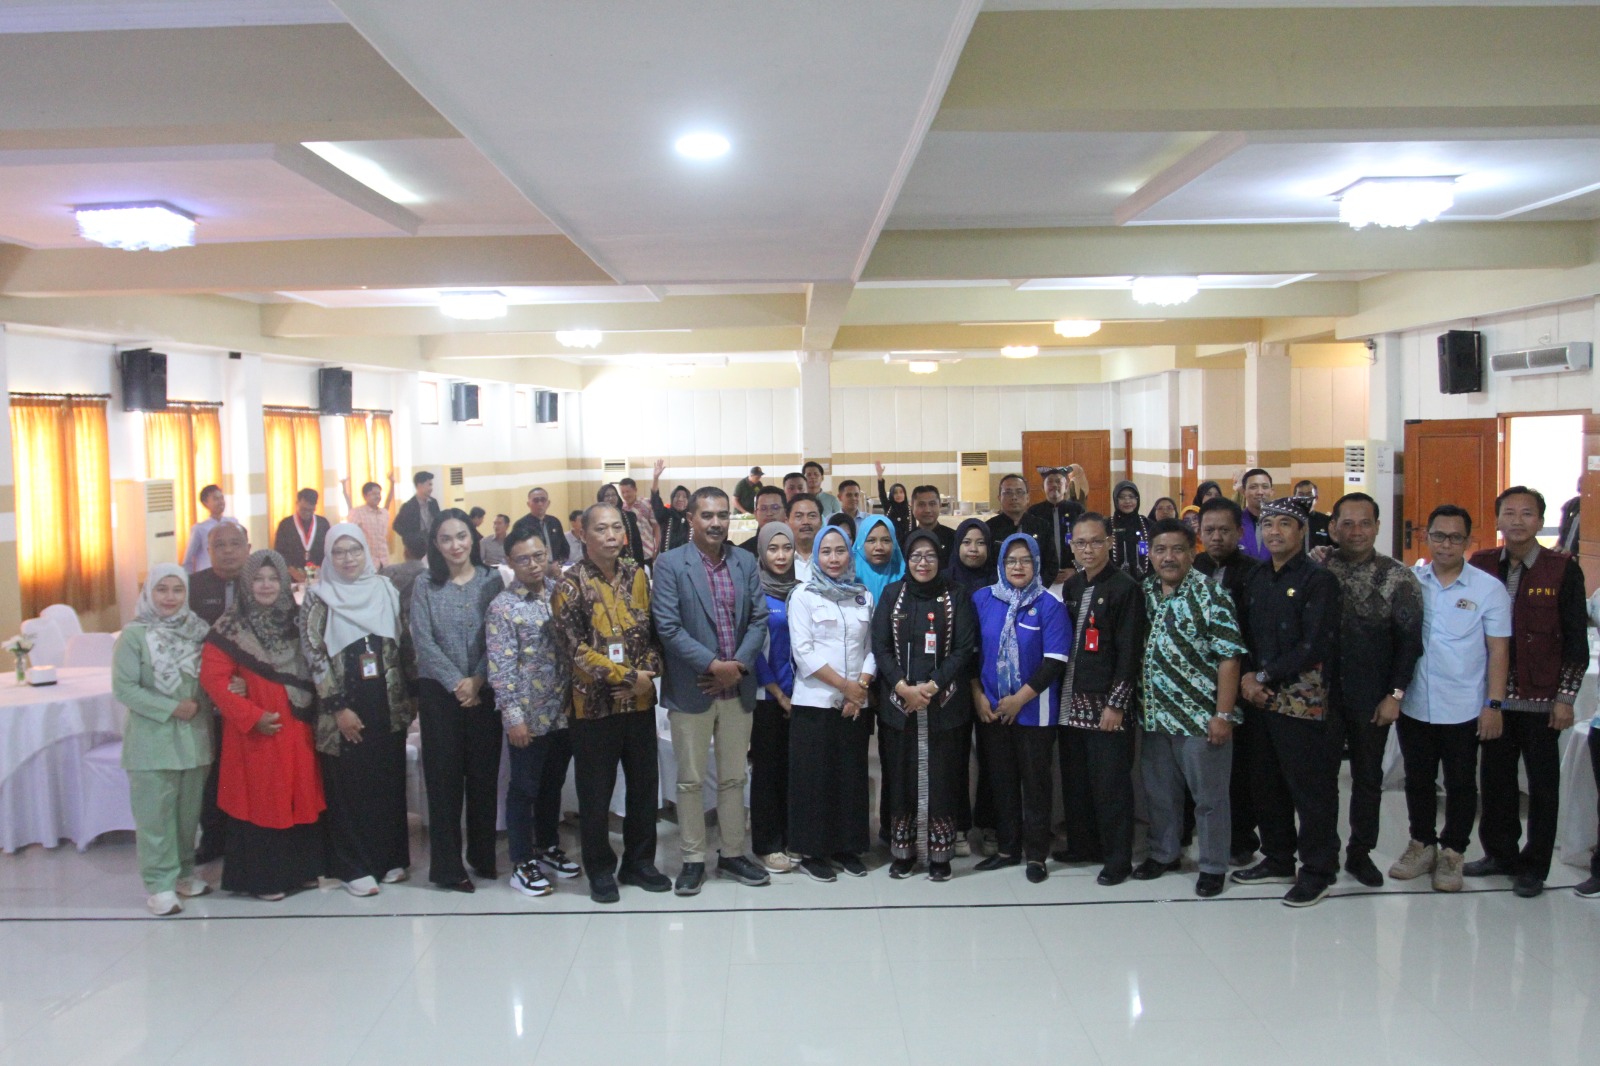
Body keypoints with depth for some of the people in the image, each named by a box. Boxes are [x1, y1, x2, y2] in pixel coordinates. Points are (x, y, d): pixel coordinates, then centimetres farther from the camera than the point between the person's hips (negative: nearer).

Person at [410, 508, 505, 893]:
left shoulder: (491, 581, 4)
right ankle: (446, 866, 9)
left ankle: (483, 856, 18)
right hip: (439, 691, 0)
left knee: (484, 773, 5)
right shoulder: (425, 586, 3)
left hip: (484, 691, 1)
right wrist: (456, 683, -11)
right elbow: (423, 641, -4)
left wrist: (477, 681, -12)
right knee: (444, 775, 2)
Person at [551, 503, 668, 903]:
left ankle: (639, 862, 27)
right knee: (596, 791, 5)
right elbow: (575, 647, -14)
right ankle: (600, 870, 21)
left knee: (645, 783, 11)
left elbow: (654, 631, 8)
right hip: (594, 702, -4)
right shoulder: (571, 583, -8)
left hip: (640, 700, 4)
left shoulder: (636, 575, 5)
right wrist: (628, 676, -16)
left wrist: (648, 673, -10)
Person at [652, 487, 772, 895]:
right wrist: (712, 665, -16)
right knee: (690, 781, 6)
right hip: (691, 689, -3)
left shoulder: (746, 563, 7)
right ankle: (693, 860, 18)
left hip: (738, 687, 4)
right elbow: (668, 627, -12)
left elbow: (759, 620, 4)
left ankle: (732, 854, 26)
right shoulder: (670, 564, -5)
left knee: (733, 778, 13)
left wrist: (738, 666, -10)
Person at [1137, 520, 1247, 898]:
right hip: (1155, 716, 6)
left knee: (1209, 796, 7)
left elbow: (1229, 657, -14)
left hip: (1201, 717, -6)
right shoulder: (1145, 592, 6)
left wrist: (1223, 715, -17)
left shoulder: (1210, 595, -12)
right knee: (1159, 792, 18)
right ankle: (1163, 853, 35)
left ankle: (1213, 867, 21)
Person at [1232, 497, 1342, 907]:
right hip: (1259, 700, 7)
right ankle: (1278, 860, 28)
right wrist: (1247, 676, -4)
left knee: (1311, 788, 0)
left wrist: (1266, 677, -13)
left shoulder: (1318, 580, -7)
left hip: (1302, 700, -7)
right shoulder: (1256, 579, 13)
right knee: (1266, 784, 14)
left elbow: (1314, 646, -15)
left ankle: (1318, 872, 12)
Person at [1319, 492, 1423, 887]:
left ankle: (1360, 853, 27)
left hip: (1371, 699, 0)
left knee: (1368, 777, 12)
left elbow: (1410, 639, -4)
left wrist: (1395, 694, -8)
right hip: (1323, 694, 0)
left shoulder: (1398, 578, -3)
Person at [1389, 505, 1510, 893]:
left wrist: (1494, 704, -8)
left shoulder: (1488, 588, -5)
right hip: (1414, 704, 2)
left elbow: (1498, 651, -4)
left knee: (1460, 784, 9)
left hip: (1463, 710, -2)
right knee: (1418, 780, 14)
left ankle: (1451, 853, 24)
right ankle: (1422, 844, 30)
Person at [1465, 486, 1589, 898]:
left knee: (1542, 784, 7)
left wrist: (1565, 698, -7)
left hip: (1540, 699, -3)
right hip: (1493, 695, 3)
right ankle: (1500, 853, 27)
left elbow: (1576, 639, -4)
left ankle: (1534, 867, 19)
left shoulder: (1563, 570, -6)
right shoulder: (1481, 565, 2)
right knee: (1495, 778, 12)